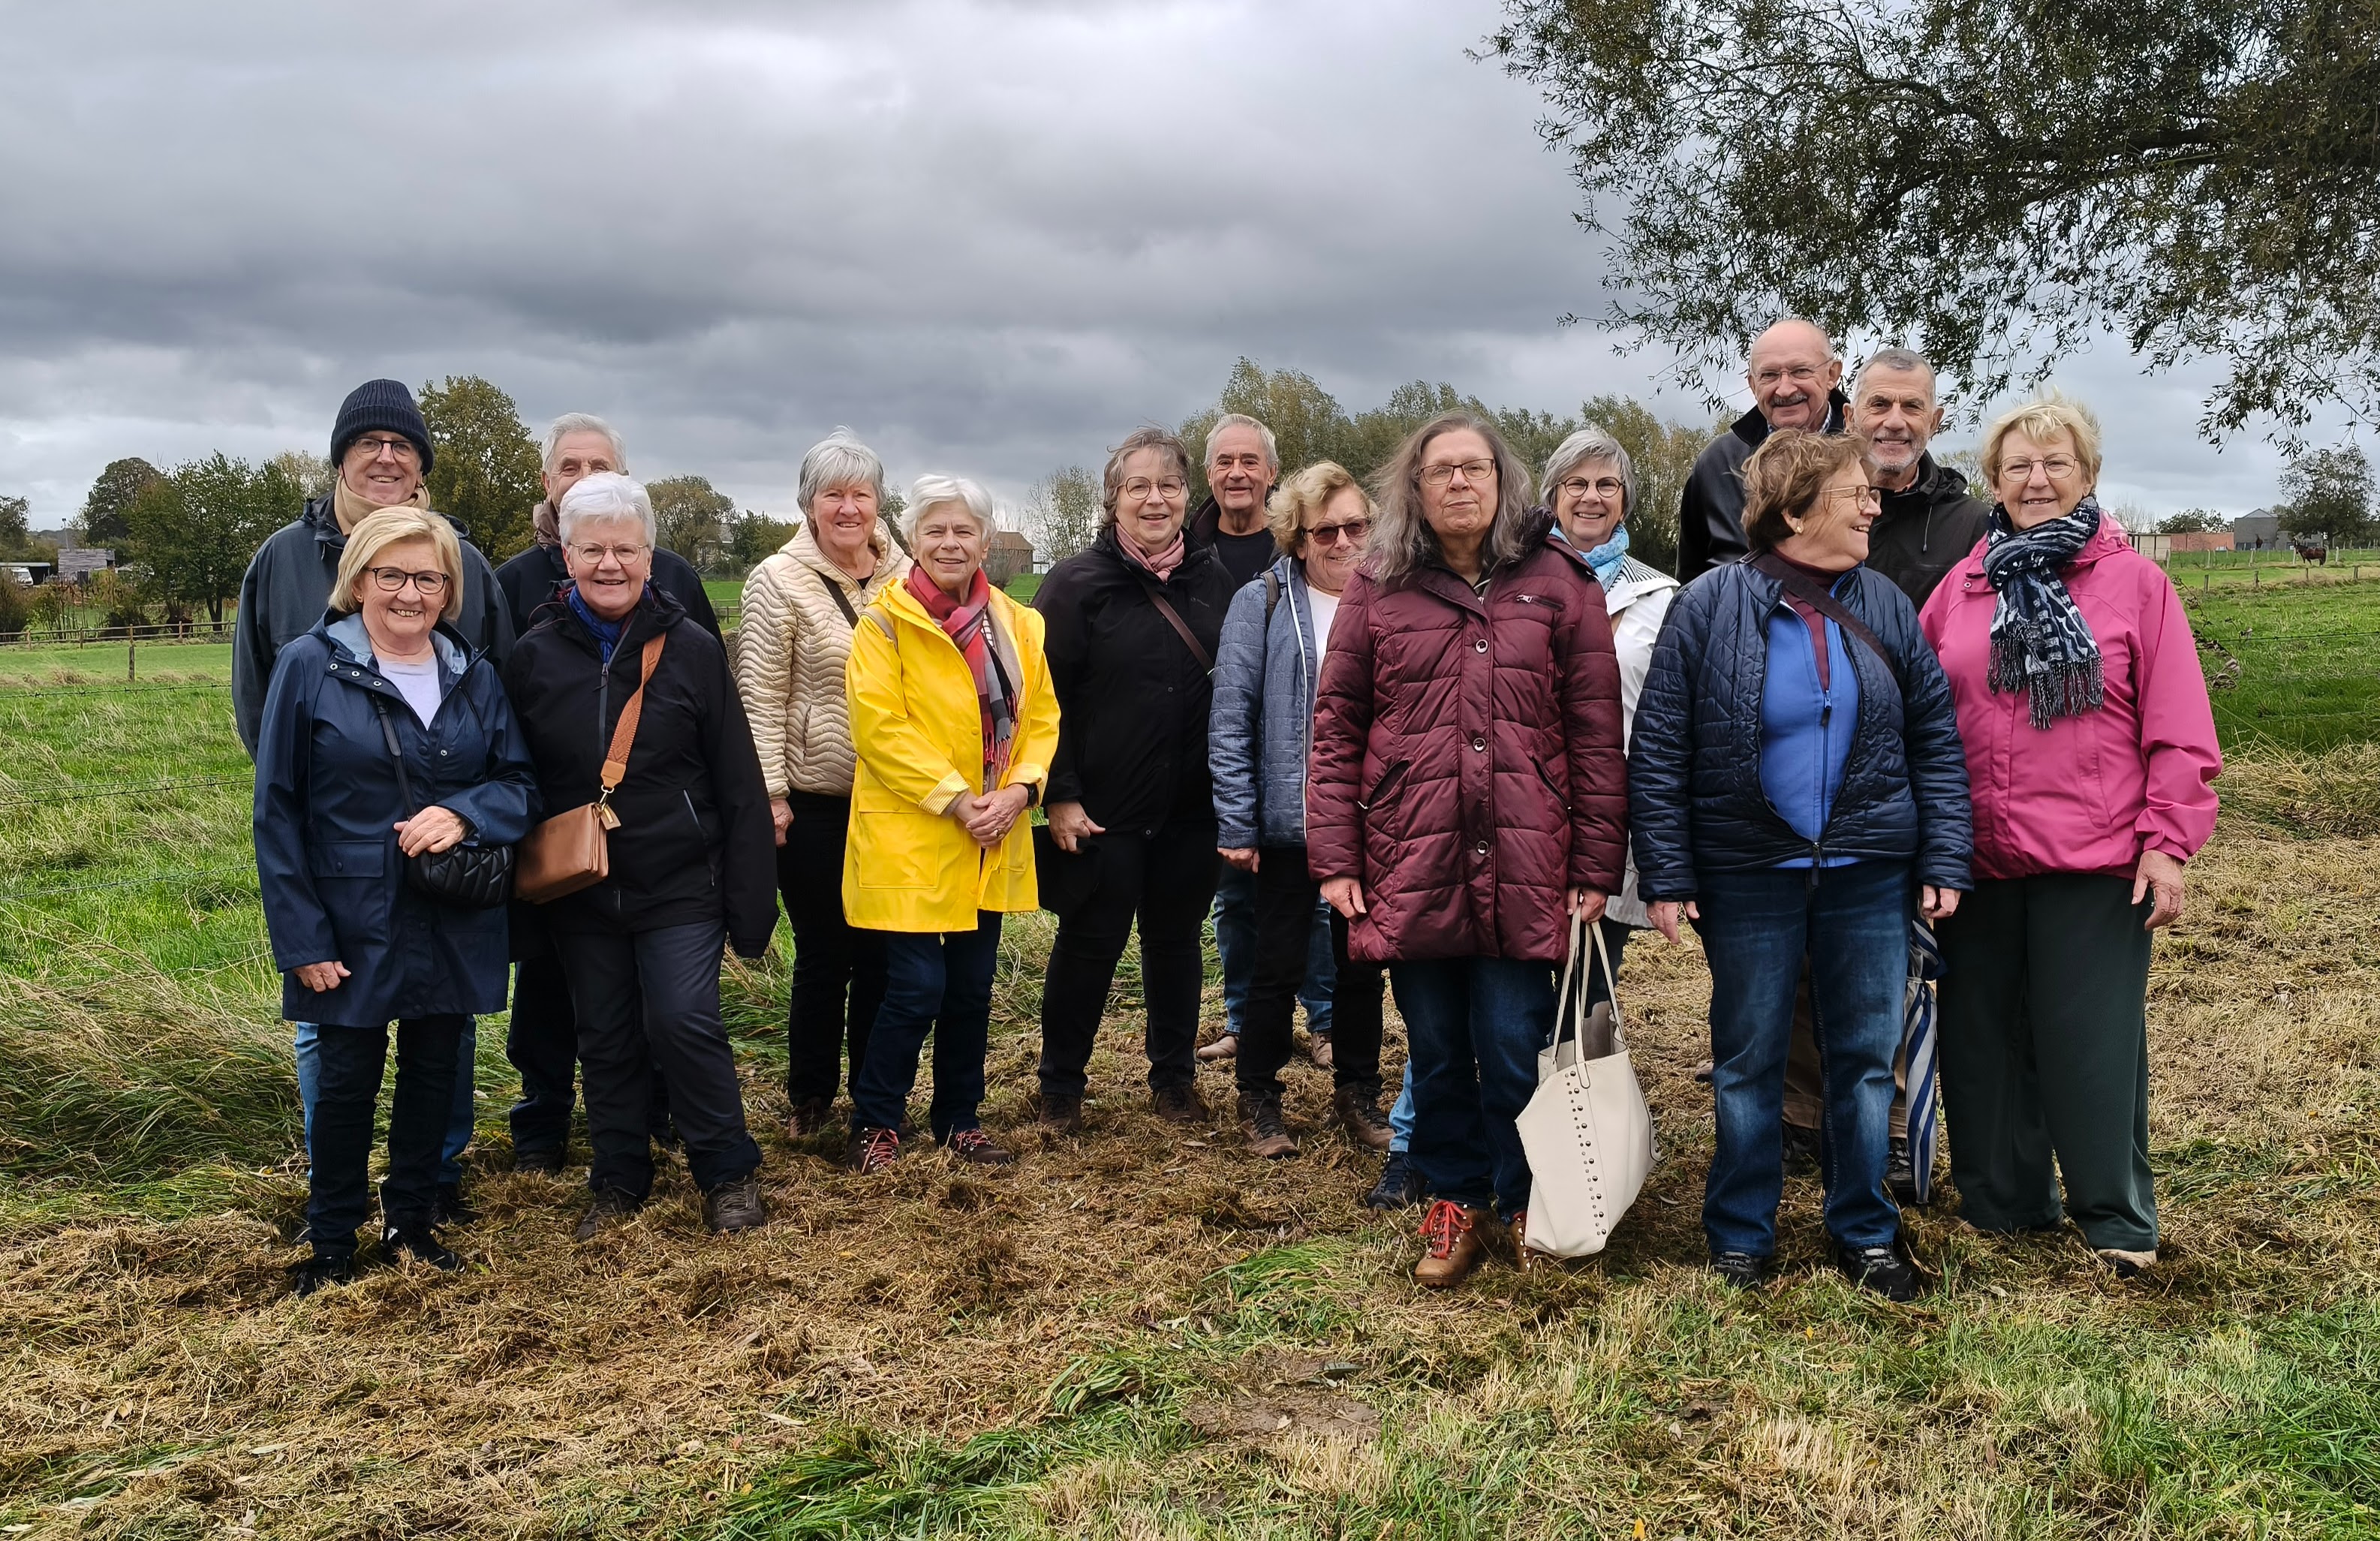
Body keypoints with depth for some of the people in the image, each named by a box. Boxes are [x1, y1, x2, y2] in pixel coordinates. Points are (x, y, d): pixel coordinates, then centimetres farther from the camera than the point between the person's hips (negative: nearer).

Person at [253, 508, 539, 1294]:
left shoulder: (475, 675, 4)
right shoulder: (309, 667, -6)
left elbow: (522, 782, 4)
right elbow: (277, 812, -6)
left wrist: (465, 813, -19)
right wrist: (302, 937, -11)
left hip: (455, 926, 3)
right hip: (353, 925, -3)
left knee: (434, 1072, 13)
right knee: (346, 1079, 5)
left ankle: (412, 1220, 30)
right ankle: (331, 1243, 23)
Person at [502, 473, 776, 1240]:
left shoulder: (692, 650, -5)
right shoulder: (533, 657, 0)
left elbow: (739, 786, -5)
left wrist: (751, 903, -7)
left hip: (680, 887, -2)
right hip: (581, 892, 3)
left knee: (683, 1024, -9)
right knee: (605, 1040, 11)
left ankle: (728, 1172, 12)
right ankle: (619, 1182, 29)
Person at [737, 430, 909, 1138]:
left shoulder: (905, 577, 6)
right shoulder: (779, 582, -5)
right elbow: (762, 701, -7)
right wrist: (770, 793, -11)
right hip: (813, 804, -3)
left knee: (882, 951, 10)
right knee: (822, 953, 6)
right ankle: (811, 1096, 24)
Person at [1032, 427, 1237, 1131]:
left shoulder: (1213, 578, 5)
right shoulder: (1078, 583, -7)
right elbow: (1045, 696, -8)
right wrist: (1060, 795, -13)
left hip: (1193, 808, 3)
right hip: (1103, 810, -3)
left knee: (1177, 940, 15)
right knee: (1088, 946, 7)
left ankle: (1174, 1076, 30)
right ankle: (1060, 1088, 22)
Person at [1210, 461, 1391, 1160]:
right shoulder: (1262, 604, -6)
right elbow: (1231, 718, -8)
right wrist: (1236, 825, -11)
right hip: (1289, 821, -3)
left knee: (1362, 964, 13)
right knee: (1280, 966, 6)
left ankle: (1358, 1093, 29)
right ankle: (1258, 1099, 23)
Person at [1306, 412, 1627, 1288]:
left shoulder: (1557, 588, 4)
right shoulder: (1377, 592, 6)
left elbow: (1596, 734, 1)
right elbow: (1336, 730, 5)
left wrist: (1596, 870, -3)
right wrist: (1335, 858, -2)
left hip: (1522, 875, -1)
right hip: (1411, 871, 1)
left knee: (1516, 1056, 3)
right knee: (1437, 1055, 12)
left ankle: (1526, 1212, 24)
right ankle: (1455, 1203, 29)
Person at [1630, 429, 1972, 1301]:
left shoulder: (1885, 608, 3)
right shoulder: (1710, 606, -7)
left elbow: (1936, 739, 6)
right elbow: (1658, 751, -6)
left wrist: (1943, 861, 0)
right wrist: (1666, 877, -10)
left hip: (1869, 876, 3)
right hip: (1748, 876, -3)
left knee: (1866, 1059, 11)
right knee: (1747, 1062, 9)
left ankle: (1866, 1232, 27)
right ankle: (1740, 1234, 24)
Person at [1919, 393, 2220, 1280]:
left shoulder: (2134, 584, 0)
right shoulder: (1961, 589, 8)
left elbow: (2180, 732, -3)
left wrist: (2167, 843, -8)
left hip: (2097, 861, -3)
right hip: (1978, 861, 4)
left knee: (2092, 1041, 2)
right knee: (1983, 1037, 11)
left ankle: (2116, 1219, 18)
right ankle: (2002, 1199, 26)